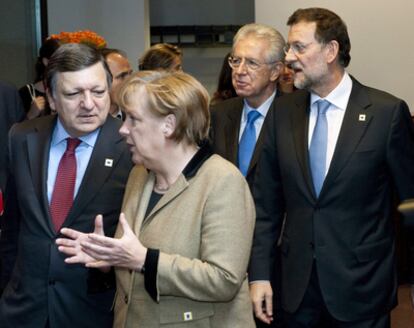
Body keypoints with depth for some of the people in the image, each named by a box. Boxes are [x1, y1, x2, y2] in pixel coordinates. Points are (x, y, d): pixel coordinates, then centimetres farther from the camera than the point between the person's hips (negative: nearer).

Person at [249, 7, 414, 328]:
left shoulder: (387, 111, -8)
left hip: (362, 288, -3)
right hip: (297, 286, 3)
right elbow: (267, 201, 5)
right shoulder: (284, 111, 3)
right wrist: (259, 274, 1)